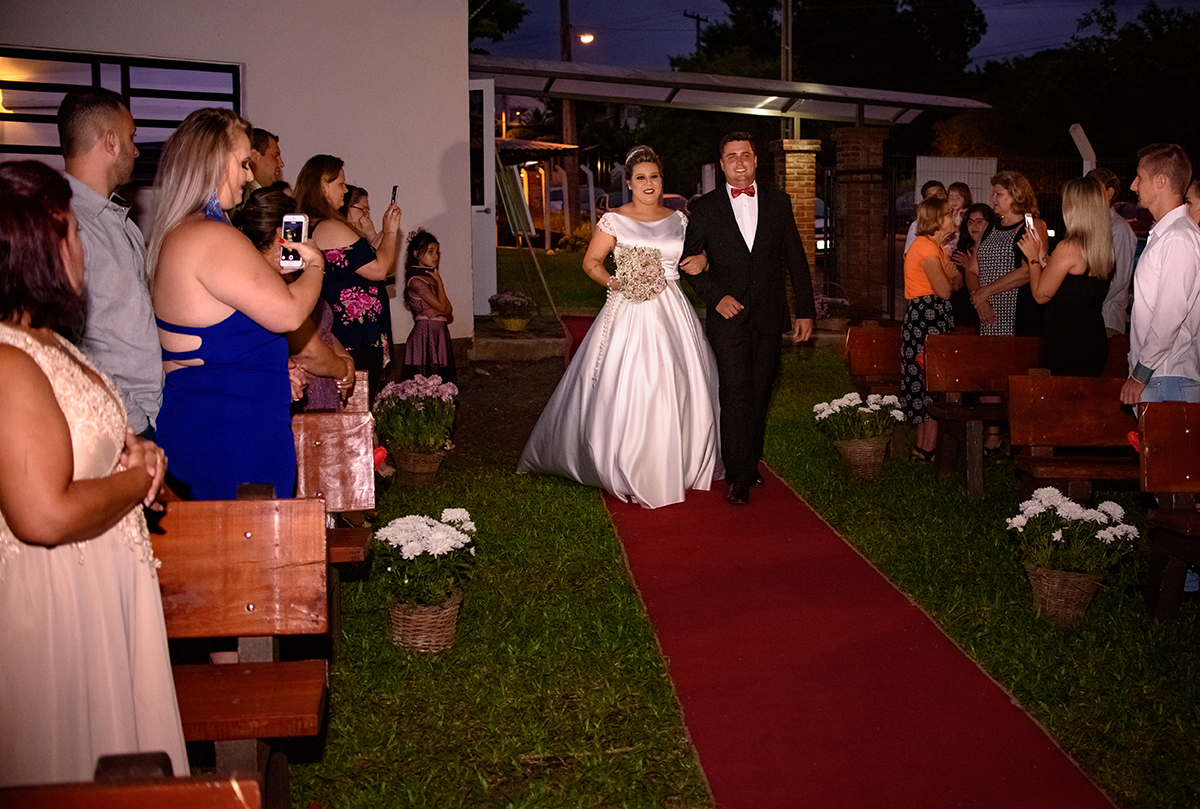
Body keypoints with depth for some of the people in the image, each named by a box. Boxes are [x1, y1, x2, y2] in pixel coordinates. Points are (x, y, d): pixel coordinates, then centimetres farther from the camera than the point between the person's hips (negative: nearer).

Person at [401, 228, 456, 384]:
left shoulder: (430, 277, 14)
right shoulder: (416, 281, -13)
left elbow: (448, 312, 15)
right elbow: (442, 307, -15)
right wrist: (439, 281, -7)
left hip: (439, 332, 9)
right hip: (426, 332, -9)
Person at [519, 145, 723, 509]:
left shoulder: (678, 219, 11)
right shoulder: (614, 220, -1)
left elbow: (694, 255, 23)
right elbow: (591, 263, 1)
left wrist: (701, 260, 0)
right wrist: (615, 283, -15)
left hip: (672, 314, 5)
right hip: (630, 312, -4)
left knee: (679, 389, 7)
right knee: (627, 390, -6)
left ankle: (678, 467, 25)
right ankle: (629, 475, 8)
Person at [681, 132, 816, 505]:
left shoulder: (778, 202, 7)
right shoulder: (705, 208, 2)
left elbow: (796, 259, 7)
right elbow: (690, 261, 5)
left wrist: (805, 311, 4)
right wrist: (716, 296, -10)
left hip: (769, 317, 3)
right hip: (728, 315, -2)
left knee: (760, 393, 10)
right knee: (736, 393, -8)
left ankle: (750, 463, 25)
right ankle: (739, 478, -2)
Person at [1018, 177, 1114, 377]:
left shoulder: (1069, 248, -16)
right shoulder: (1105, 248, 7)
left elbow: (1041, 294, -9)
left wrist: (1033, 257, 4)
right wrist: (1042, 255, 18)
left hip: (1065, 345, -8)